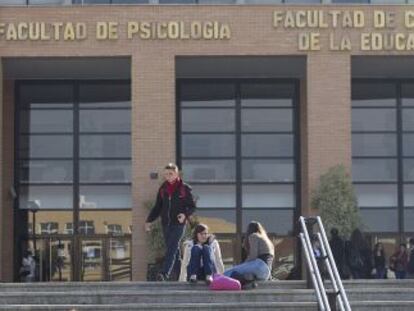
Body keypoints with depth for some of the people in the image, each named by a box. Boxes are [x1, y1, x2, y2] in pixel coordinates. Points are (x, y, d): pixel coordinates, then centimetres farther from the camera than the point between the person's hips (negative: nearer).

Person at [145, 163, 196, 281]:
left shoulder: (184, 188, -2)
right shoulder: (163, 189, 11)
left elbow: (192, 206, 2)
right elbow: (157, 207, 17)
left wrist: (185, 214, -17)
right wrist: (149, 220, 8)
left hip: (178, 224, -5)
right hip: (166, 224, 5)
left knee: (172, 249, -16)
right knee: (173, 250, 8)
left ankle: (164, 273, -27)